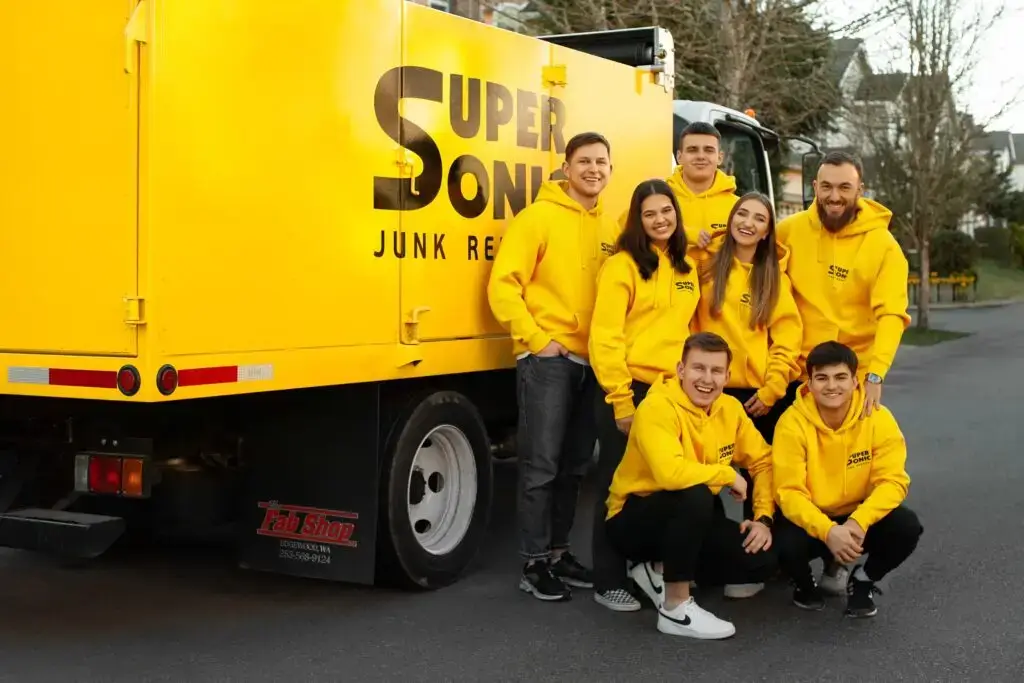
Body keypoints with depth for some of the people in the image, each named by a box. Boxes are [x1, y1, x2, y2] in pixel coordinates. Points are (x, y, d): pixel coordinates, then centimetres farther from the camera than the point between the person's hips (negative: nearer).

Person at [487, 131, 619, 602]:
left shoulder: (611, 229, 11)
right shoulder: (538, 218, -6)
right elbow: (503, 285, -12)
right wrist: (537, 339, -15)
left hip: (591, 362, 6)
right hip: (547, 360, -6)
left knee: (574, 465, 13)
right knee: (541, 465, -3)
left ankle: (557, 552, 25)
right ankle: (534, 563, 5)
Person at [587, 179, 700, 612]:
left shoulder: (686, 270, 13)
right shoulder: (622, 266, -8)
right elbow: (604, 338, -13)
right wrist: (620, 399, -17)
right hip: (629, 389, -6)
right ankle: (609, 583, 11)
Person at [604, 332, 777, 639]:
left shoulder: (730, 408, -2)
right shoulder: (657, 408, -25)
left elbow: (764, 461, 5)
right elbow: (671, 473, -40)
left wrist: (764, 518, -9)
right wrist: (729, 476, -25)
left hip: (692, 520, 7)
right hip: (634, 520, -7)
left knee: (762, 560, -10)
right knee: (695, 494, -36)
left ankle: (661, 572, 8)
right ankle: (675, 608, -20)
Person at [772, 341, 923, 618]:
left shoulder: (878, 419, -15)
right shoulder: (792, 423, -20)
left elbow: (893, 481, -18)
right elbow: (789, 492, -21)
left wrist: (858, 522, -35)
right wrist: (827, 531, -38)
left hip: (858, 517, 2)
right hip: (810, 520, -2)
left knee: (906, 527, -26)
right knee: (786, 543, -33)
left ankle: (863, 580, 6)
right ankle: (804, 582, 7)